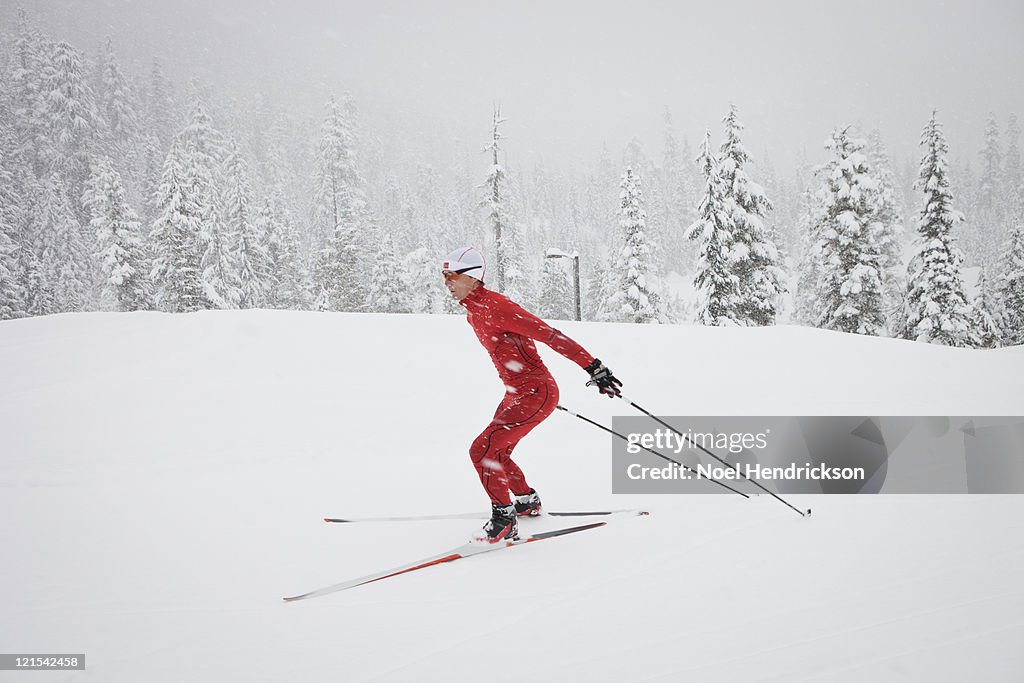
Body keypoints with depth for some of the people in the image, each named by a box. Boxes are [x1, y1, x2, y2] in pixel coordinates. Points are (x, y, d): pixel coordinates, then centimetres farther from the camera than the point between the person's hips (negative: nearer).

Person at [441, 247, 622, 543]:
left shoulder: (495, 307, -22)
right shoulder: (473, 311, 8)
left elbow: (550, 335, -25)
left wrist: (594, 367, -26)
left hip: (536, 393, -10)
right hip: (516, 393, 10)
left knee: (483, 450, -15)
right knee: (496, 453, 22)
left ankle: (504, 520, -3)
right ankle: (528, 501, 44)